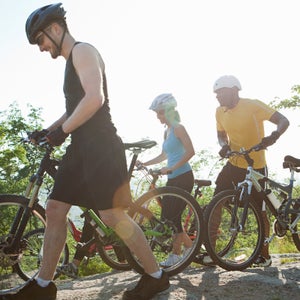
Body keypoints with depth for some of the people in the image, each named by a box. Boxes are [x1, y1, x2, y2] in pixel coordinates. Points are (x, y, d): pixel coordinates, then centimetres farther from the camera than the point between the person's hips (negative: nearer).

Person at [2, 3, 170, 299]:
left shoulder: (83, 51, -7)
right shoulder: (71, 61, 23)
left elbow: (95, 99, -22)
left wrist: (62, 131, -15)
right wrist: (46, 131, 16)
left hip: (99, 145, -10)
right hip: (82, 147, 10)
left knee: (112, 215, -8)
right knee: (54, 210, 7)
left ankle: (156, 276, 8)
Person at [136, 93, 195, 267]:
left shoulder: (178, 128, -9)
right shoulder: (167, 131, 16)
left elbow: (190, 151, -20)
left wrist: (171, 168, -23)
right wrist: (145, 163, 21)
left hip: (183, 177, -9)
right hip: (173, 179, 9)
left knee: (173, 215, -7)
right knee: (168, 216, 7)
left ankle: (176, 254, 8)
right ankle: (189, 246, 20)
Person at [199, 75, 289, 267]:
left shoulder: (253, 106, -17)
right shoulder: (220, 112, 1)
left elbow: (284, 121, -20)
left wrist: (274, 135, -41)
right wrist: (224, 146, -7)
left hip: (256, 167, -5)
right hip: (233, 165, 5)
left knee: (260, 211, 5)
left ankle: (265, 256, 22)